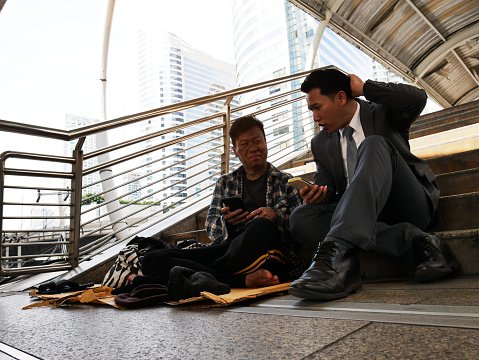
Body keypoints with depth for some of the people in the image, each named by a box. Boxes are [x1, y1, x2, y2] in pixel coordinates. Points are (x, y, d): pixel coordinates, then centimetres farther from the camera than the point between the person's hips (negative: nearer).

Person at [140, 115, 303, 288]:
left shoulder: (286, 182, 18)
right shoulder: (225, 183, 24)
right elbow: (210, 228, 15)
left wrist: (277, 216, -13)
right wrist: (225, 221, -8)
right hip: (227, 249, 4)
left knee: (262, 226, -40)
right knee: (151, 259, -17)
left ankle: (207, 276, -19)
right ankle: (244, 280, -29)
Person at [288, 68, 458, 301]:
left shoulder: (383, 112, 6)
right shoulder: (320, 143, 15)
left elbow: (417, 99, -15)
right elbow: (325, 187, 12)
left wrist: (364, 87, -6)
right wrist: (318, 194, -12)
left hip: (408, 207, -3)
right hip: (365, 216, 4)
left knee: (374, 145, -29)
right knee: (300, 218, -22)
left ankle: (335, 251, -46)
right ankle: (412, 239, -27)